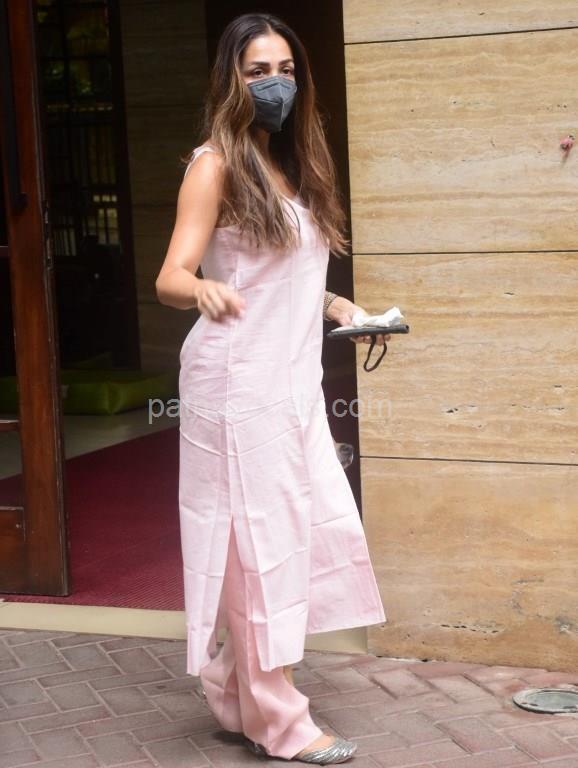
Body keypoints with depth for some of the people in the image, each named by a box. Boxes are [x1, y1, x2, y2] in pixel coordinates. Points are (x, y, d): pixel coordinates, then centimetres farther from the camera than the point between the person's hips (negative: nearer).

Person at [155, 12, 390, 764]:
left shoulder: (295, 165, 14)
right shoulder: (215, 165, -9)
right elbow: (171, 277, -18)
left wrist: (335, 305, 13)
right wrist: (204, 289, -38)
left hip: (294, 380, 8)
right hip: (239, 382, -8)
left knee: (300, 534, 8)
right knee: (259, 540, -4)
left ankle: (240, 694, 20)